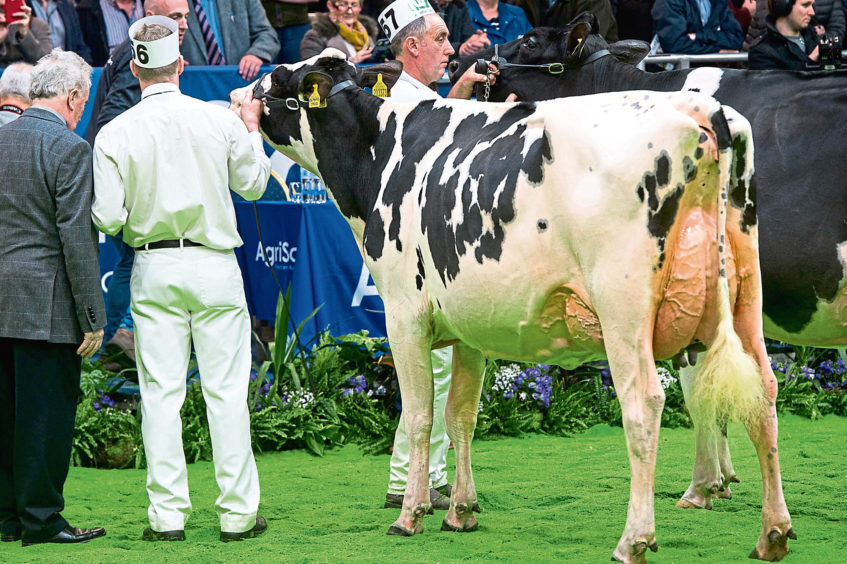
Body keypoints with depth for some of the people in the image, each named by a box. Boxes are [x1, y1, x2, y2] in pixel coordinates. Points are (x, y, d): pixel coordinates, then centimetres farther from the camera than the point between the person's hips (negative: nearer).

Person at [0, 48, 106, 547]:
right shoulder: (70, 149, -12)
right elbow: (77, 238, -16)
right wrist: (93, 317, -12)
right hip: (47, 304, -7)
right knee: (47, 409, -1)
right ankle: (41, 520, 2)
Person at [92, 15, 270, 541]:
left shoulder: (115, 134, -7)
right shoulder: (219, 120, -5)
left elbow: (108, 218, -8)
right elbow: (253, 184, 9)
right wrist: (252, 127, 25)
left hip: (153, 270, 0)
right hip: (214, 266, 0)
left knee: (160, 391, 5)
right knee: (227, 390, 4)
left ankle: (167, 514, 4)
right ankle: (238, 512, 6)